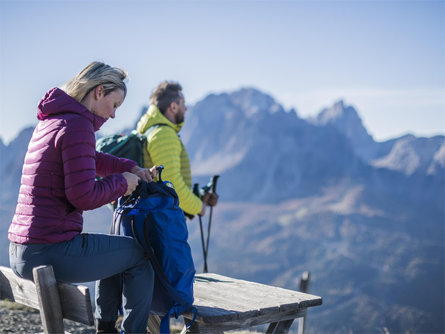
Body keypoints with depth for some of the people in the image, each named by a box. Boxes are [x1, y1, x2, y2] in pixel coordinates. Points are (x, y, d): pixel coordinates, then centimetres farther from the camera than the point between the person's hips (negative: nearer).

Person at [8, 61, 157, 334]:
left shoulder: (50, 121, 15)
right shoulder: (77, 125, -15)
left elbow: (91, 159, 33)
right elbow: (84, 196, -21)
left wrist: (132, 168, 22)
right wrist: (122, 182, -5)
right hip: (51, 252, -10)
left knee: (115, 250, 30)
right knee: (139, 255, 6)